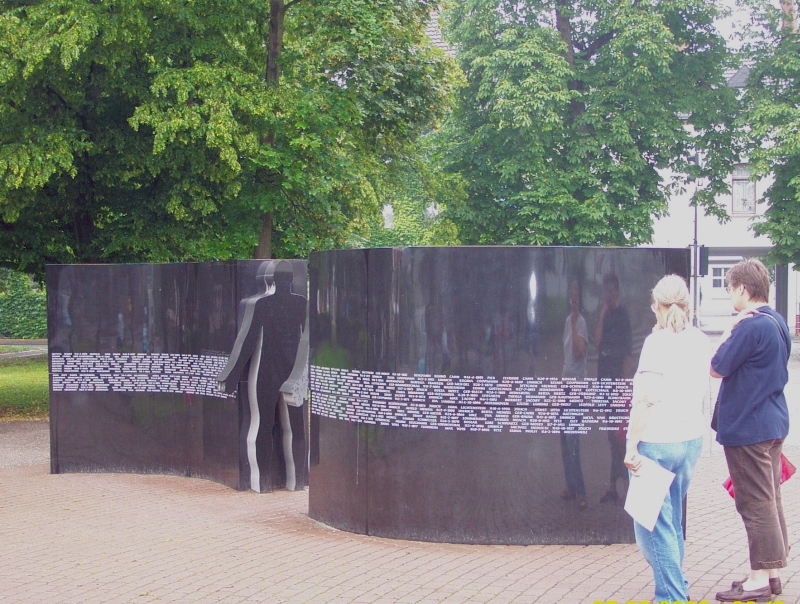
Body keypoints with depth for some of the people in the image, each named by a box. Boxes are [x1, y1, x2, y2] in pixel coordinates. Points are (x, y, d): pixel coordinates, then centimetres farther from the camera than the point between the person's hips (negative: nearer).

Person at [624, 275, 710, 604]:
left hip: (657, 441, -7)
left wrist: (632, 444, -16)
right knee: (672, 518, 19)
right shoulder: (701, 341, 6)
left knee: (653, 521, 0)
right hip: (691, 438, 7)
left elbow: (647, 397, -19)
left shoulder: (658, 341, -14)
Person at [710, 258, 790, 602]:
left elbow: (717, 368, -15)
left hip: (748, 428, -10)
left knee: (755, 503, -5)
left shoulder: (751, 326, -20)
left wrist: (730, 329, -9)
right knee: (769, 499, 14)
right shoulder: (777, 322, 11)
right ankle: (770, 572, 21)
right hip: (773, 423, 10)